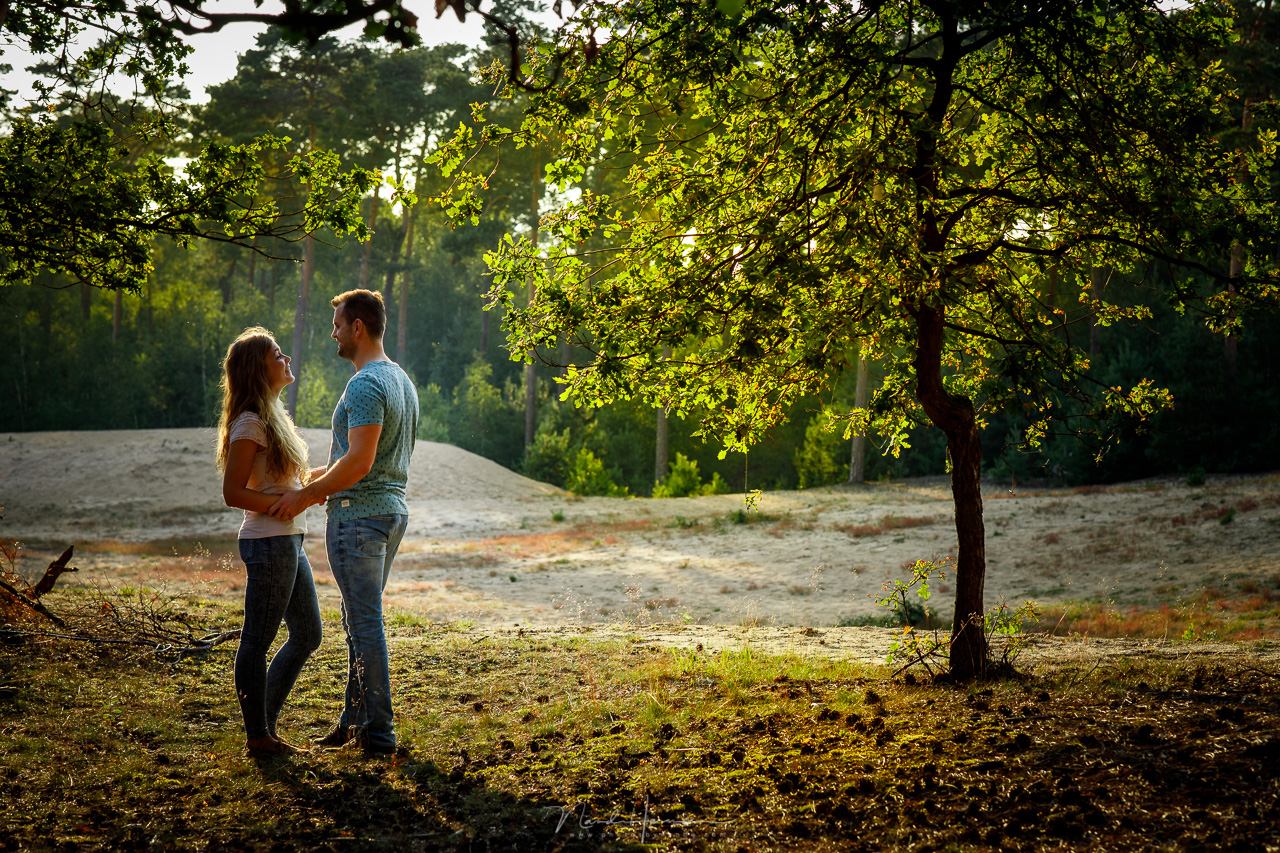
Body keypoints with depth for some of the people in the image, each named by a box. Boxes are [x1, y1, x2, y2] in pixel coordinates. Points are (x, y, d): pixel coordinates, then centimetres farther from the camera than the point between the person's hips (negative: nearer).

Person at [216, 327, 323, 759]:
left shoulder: (273, 416, 16)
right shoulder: (250, 423, -14)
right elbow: (234, 492, -18)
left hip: (288, 542, 10)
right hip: (268, 543, -10)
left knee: (307, 635, 16)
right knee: (257, 641, 0)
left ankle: (264, 721, 25)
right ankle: (258, 737, 8)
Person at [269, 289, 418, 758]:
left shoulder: (365, 384, -18)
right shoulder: (401, 380, 14)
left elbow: (359, 461, -24)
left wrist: (305, 495, -15)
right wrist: (327, 479, 22)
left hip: (358, 515, -10)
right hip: (391, 509, 10)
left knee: (365, 623, -4)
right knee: (360, 619, 17)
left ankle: (379, 732, 1)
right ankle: (355, 719, 25)